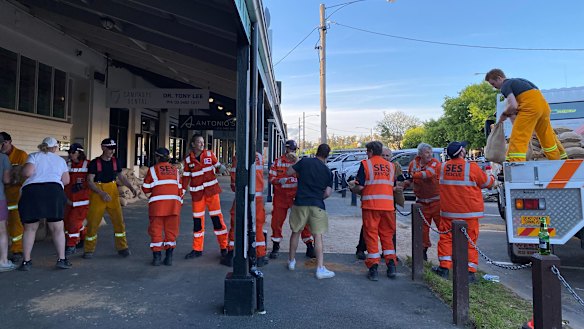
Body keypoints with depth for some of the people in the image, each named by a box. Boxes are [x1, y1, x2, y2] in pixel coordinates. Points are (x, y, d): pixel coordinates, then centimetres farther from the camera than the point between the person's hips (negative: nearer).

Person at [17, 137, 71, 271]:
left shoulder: (34, 156, 11)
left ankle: (26, 261, 14)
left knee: (30, 228, 11)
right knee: (57, 228, 6)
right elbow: (66, 181, 13)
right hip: (53, 191, 0)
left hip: (31, 191, 0)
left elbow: (27, 172, -5)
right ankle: (61, 259, 6)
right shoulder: (60, 160, 17)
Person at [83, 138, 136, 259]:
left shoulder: (115, 161, 6)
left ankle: (122, 247, 12)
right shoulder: (95, 162, -6)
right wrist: (102, 193, -21)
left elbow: (121, 177, 15)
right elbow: (90, 181, -10)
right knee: (93, 222, 1)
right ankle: (89, 250, 18)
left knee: (119, 220, 0)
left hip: (112, 193, 3)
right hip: (97, 194, -3)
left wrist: (131, 187, 0)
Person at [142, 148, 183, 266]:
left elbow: (146, 189, 6)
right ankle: (168, 257, 8)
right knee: (171, 230, 8)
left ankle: (156, 257, 10)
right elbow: (180, 189, 14)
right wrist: (179, 205, 21)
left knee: (156, 230, 7)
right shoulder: (175, 170, 15)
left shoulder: (153, 169, 4)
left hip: (157, 204, -2)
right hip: (173, 203, 3)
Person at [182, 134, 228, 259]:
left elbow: (217, 166, 8)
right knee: (197, 219, 6)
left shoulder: (209, 154, 1)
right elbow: (186, 176, 9)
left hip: (211, 189, -1)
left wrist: (221, 168, -15)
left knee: (217, 217, -2)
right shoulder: (188, 159, 3)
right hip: (197, 192, 1)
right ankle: (197, 249, 18)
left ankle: (224, 247, 9)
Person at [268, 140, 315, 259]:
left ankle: (310, 247, 12)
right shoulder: (278, 162, 4)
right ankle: (276, 247, 21)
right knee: (277, 221, 4)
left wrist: (297, 162, -22)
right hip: (280, 196, 0)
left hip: (296, 196, 0)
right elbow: (271, 178, 2)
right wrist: (280, 180, -19)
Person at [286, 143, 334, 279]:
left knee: (296, 232, 15)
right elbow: (327, 193, 2)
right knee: (318, 235, 1)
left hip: (300, 203, 1)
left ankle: (291, 261, 28)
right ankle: (320, 268, -2)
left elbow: (288, 172, 6)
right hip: (317, 205, 0)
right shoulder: (328, 171, 5)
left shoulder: (305, 161, 1)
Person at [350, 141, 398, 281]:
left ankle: (373, 268, 4)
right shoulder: (391, 166, 12)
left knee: (371, 235, 3)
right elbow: (393, 186, 17)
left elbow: (359, 187, -9)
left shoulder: (365, 164, -3)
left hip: (371, 205, -4)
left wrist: (352, 189, 12)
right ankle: (391, 266, 14)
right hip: (388, 205, 4)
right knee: (387, 235, 15)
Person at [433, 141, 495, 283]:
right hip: (468, 213, -3)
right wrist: (492, 176, 25)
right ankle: (470, 272, 9)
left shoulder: (443, 167, 0)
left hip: (448, 212, 3)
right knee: (470, 242, 6)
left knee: (446, 238, 12)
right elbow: (487, 183, 2)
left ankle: (444, 267, 14)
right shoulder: (472, 167, -12)